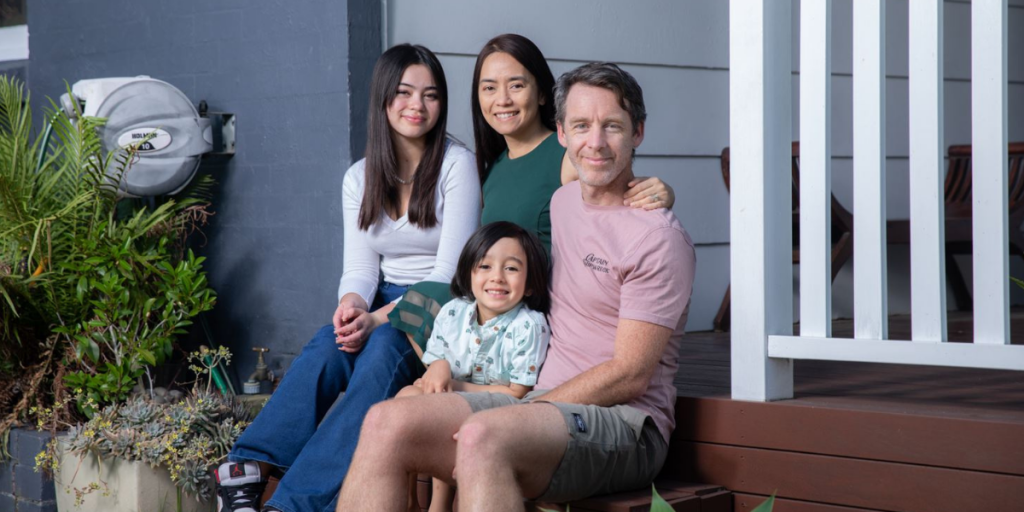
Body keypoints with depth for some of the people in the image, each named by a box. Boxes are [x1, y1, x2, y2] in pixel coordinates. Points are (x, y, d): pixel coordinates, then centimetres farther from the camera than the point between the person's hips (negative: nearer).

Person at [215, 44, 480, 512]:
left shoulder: (456, 165, -5)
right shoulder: (360, 178, 11)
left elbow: (450, 271, -12)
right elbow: (360, 266, 4)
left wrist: (377, 319, -23)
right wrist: (352, 304, -21)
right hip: (381, 303, 4)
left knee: (381, 350, -35)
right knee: (329, 346, -30)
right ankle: (246, 474, -42)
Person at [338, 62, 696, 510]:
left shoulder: (658, 237, -8)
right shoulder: (562, 200, 17)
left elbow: (630, 375, -13)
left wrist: (532, 409, -16)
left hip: (626, 424, -7)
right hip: (543, 399, 7)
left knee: (482, 438, -38)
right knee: (387, 423, -16)